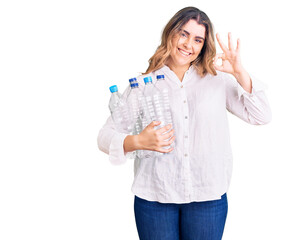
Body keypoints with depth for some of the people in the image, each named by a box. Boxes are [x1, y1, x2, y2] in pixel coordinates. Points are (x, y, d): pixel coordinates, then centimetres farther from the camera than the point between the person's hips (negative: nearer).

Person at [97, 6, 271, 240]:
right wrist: (137, 142, -19)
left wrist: (239, 72, -10)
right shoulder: (143, 85, 1)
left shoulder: (218, 80, 6)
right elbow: (105, 136, 1)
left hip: (208, 197, 1)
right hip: (154, 197, -1)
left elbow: (261, 116, 0)